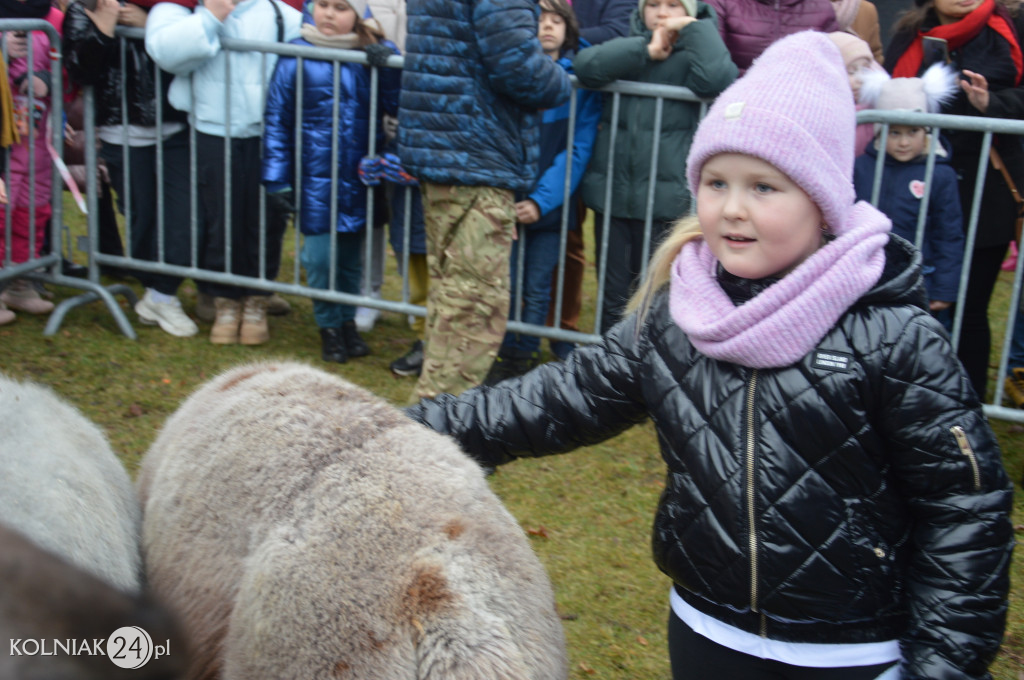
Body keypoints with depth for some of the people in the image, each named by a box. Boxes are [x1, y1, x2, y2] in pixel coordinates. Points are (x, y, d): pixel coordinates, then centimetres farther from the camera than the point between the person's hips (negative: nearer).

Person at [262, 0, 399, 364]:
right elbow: (277, 118, -1)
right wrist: (277, 176, -3)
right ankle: (329, 326, 20)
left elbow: (395, 104, -6)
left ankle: (348, 320, 34)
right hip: (315, 177, -2)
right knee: (320, 255, -2)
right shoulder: (296, 57, -5)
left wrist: (389, 67, -23)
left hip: (359, 177, 2)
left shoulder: (374, 53, 0)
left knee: (351, 252, 14)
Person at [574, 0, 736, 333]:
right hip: (612, 193, 3)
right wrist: (646, 50, -10)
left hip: (666, 200, -3)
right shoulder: (629, 46, 13)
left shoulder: (693, 53, 5)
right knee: (613, 294, 10)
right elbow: (586, 66, -7)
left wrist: (695, 29, -7)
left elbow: (716, 80, -18)